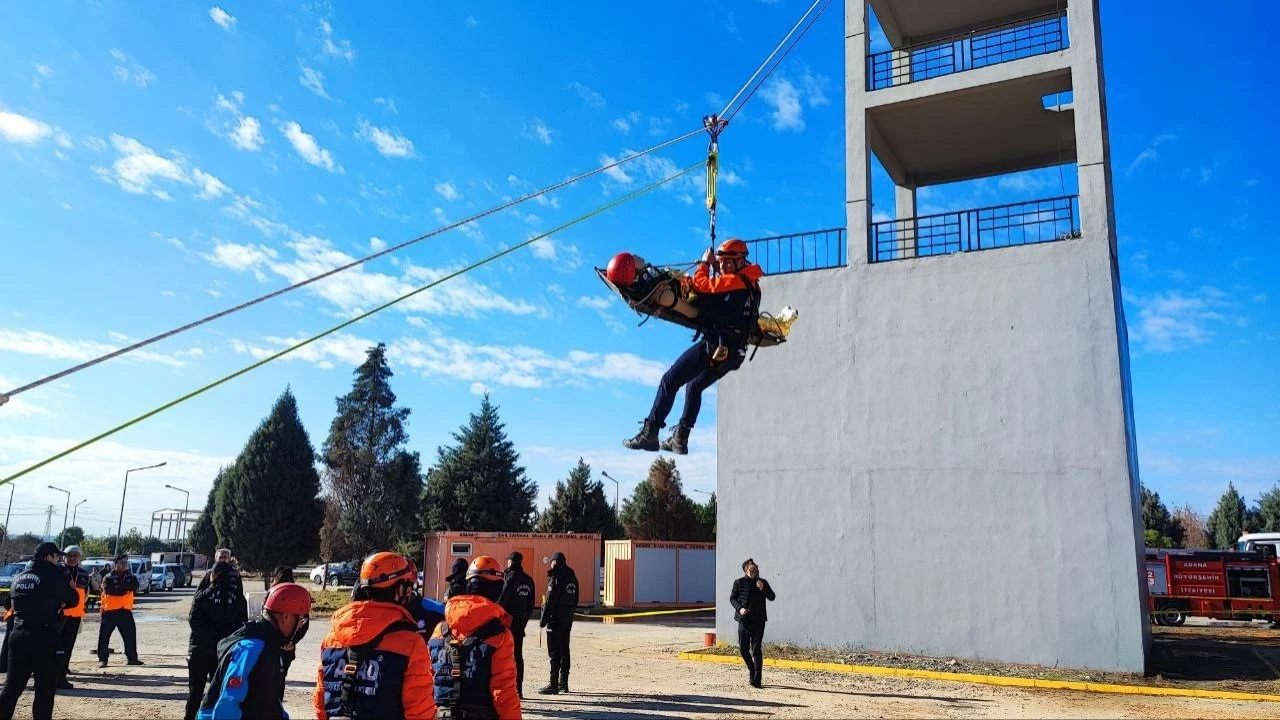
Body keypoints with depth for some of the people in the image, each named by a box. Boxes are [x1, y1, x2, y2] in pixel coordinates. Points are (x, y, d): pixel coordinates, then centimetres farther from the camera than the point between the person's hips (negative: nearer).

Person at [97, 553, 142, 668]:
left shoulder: (131, 577, 10)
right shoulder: (108, 577, 0)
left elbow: (134, 586, -9)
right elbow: (108, 589, -18)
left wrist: (118, 587, -16)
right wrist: (125, 588, -15)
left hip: (126, 610, 3)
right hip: (110, 610, -3)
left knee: (130, 635, 4)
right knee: (104, 636, -1)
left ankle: (132, 657, 13)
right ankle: (102, 659, 9)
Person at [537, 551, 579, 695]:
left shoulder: (556, 578, -15)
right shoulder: (572, 578, 11)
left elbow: (550, 601, -16)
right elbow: (575, 600, 16)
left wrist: (543, 620, -10)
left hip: (556, 619, -8)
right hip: (568, 619, 8)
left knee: (555, 653, -5)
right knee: (564, 651, 12)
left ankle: (553, 685, -5)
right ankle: (563, 684, 17)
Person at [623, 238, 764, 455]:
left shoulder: (734, 281, -11)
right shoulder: (752, 284, 15)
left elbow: (699, 284, -9)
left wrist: (705, 263, 8)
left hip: (715, 345, -9)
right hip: (734, 353, 9)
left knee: (669, 381, -3)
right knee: (694, 386, 25)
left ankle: (649, 434, -4)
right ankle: (680, 439, 22)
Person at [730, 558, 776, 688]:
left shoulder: (763, 582, 5)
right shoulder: (739, 582, 2)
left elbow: (772, 597, 2)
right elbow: (732, 598, 6)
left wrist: (763, 589, -15)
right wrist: (739, 608, -11)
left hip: (758, 620, -1)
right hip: (744, 619, 1)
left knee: (756, 649, -5)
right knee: (743, 648, 4)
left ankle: (756, 679, -1)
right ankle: (752, 671, 28)